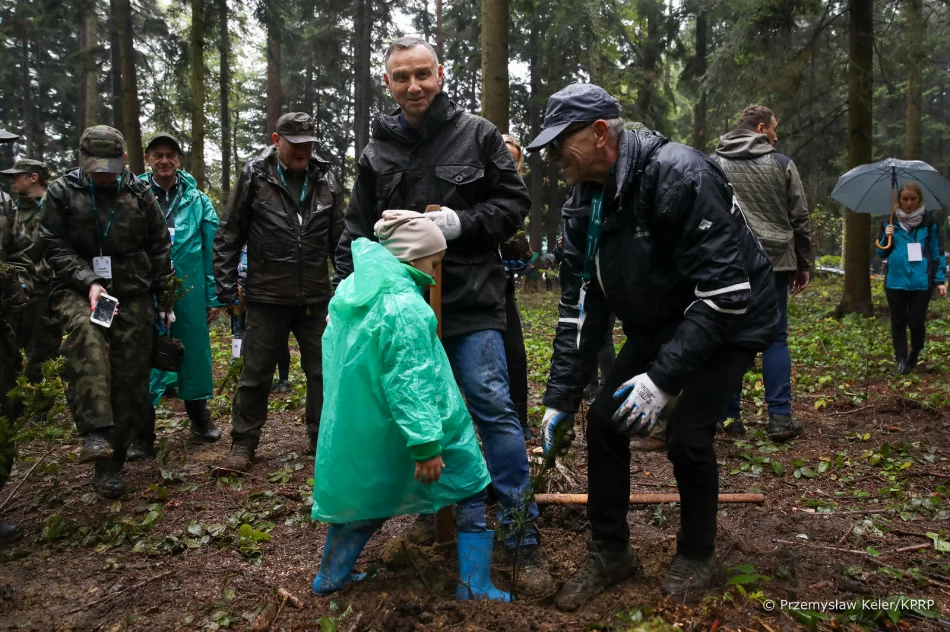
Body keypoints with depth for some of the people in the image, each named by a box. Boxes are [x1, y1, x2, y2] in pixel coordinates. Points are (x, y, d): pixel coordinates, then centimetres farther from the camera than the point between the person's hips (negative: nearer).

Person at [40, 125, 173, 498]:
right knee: (85, 336, -36)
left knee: (130, 381, -1)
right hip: (79, 290, -1)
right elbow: (56, 247, -1)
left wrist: (164, 301, 11)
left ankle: (110, 465, 12)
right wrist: (88, 282, -17)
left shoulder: (139, 194, 6)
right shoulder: (62, 193, 3)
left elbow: (160, 249, 11)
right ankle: (95, 435, -38)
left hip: (133, 294, 2)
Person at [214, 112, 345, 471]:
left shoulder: (325, 180, 5)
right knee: (256, 373, 6)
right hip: (267, 297, -2)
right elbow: (228, 237, 1)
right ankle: (243, 444, 21)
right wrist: (227, 289, -3)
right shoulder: (254, 177, -2)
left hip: (316, 297, 3)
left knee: (324, 370, 9)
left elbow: (339, 237, 10)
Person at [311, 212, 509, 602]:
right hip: (403, 433, -8)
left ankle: (328, 581, 36)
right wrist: (426, 444, -22)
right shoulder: (405, 306, -24)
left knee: (365, 497, 26)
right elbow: (410, 384, -27)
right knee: (472, 493, 11)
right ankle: (474, 589, 15)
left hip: (356, 433, 8)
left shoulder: (349, 291, 4)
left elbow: (332, 353, 15)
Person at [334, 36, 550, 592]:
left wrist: (461, 222, -13)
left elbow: (515, 202, 2)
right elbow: (357, 232, 15)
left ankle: (523, 539, 4)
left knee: (493, 407, -6)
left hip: (472, 301, -3)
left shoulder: (477, 134, 2)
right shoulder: (377, 152, 11)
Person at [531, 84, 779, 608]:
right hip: (655, 327, 7)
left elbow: (724, 291, -32)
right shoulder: (584, 204, -7)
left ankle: (696, 555, 15)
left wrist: (663, 377, -34)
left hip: (728, 323, -6)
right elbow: (580, 305, -4)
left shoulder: (678, 175, -29)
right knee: (604, 422, -3)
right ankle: (610, 553, 16)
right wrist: (559, 398, -7)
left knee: (687, 436, -15)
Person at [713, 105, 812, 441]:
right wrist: (803, 265, 13)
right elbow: (800, 220, 5)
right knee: (776, 338, 6)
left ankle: (730, 417, 8)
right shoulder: (782, 164, 4)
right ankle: (780, 418, 5)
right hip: (774, 263, 0)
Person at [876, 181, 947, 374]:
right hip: (895, 282, 2)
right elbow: (881, 254, 8)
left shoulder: (929, 223, 1)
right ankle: (901, 359, 12)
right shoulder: (890, 223, 5)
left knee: (916, 322, 2)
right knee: (898, 322, 5)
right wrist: (886, 238, -11)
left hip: (921, 282, -1)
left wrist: (940, 280, -2)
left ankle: (914, 355, 26)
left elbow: (937, 253, 4)